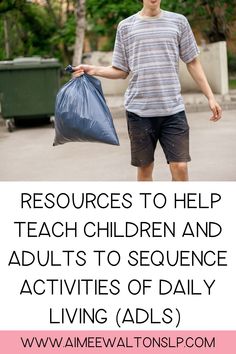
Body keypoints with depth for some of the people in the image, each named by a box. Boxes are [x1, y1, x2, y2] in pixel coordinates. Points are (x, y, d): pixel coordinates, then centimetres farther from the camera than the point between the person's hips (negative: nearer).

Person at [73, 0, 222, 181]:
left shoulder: (179, 21, 8)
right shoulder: (125, 26, 8)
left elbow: (193, 63, 11)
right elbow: (121, 71, 11)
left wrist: (211, 97, 7)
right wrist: (94, 70, -5)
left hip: (173, 109, 0)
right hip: (139, 110, 0)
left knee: (180, 167, -6)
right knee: (145, 168, 7)